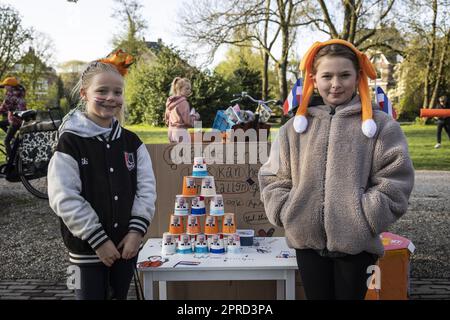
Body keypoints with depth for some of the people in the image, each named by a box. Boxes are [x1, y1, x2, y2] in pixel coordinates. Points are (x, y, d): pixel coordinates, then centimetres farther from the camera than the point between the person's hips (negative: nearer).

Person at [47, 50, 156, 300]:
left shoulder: (131, 142, 4)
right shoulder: (70, 143, -10)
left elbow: (146, 186, 2)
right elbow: (65, 199, -15)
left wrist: (137, 229, -9)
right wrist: (98, 240, -15)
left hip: (127, 245, 4)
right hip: (87, 248, -4)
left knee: (120, 295, 16)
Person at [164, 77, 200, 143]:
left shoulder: (170, 102, 10)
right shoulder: (183, 102, -15)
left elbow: (167, 119, 17)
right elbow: (188, 121, -16)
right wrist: (195, 116, 1)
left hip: (171, 131, 9)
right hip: (181, 132, -9)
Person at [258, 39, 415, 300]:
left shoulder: (380, 125, -2)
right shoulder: (296, 126, 6)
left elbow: (395, 182, -6)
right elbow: (273, 178, 9)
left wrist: (361, 220, -13)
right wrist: (288, 213, -5)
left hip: (355, 243, -2)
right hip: (307, 241, 3)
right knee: (317, 295, 16)